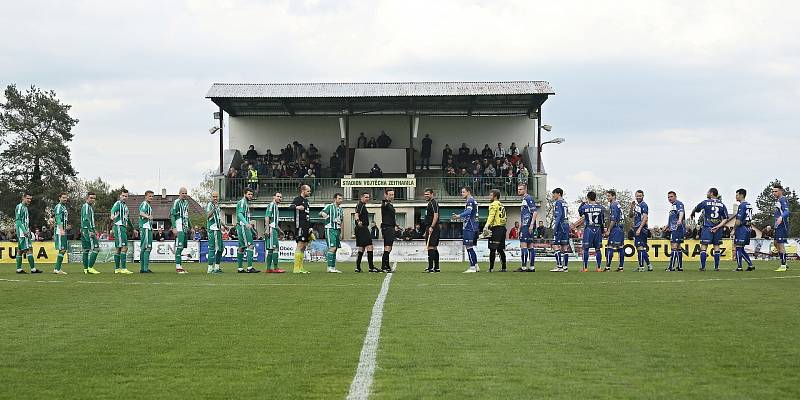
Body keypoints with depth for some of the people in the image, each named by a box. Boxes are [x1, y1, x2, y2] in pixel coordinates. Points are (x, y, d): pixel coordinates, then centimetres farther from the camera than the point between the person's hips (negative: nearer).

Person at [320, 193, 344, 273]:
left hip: (337, 230, 7)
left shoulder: (340, 209, 18)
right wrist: (323, 213, -40)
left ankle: (333, 267, 11)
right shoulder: (329, 206, -3)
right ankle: (330, 267, -16)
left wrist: (341, 233, 20)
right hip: (330, 229, -7)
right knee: (332, 248, -15)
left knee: (335, 249, 7)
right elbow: (320, 213, -15)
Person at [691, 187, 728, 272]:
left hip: (707, 227, -3)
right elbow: (725, 219, 2)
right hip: (718, 228, 3)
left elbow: (696, 209, 14)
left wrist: (691, 215, 34)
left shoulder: (705, 202, -2)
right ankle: (716, 267, 7)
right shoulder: (722, 204, 6)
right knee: (716, 246, 8)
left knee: (703, 246, -1)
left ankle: (703, 266, -5)